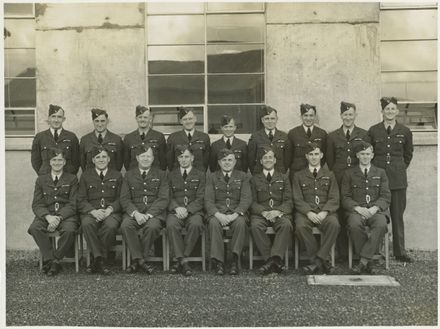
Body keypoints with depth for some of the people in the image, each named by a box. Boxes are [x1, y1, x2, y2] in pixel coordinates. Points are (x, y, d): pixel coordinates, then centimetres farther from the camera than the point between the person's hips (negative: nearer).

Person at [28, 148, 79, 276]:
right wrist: (48, 217, -14)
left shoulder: (72, 179, 11)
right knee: (34, 228, -30)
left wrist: (59, 217, -16)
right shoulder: (41, 180, 17)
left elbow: (73, 204, 2)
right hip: (45, 215, 2)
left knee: (69, 230, -34)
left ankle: (55, 259, -16)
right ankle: (50, 260, -20)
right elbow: (36, 204, 7)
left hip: (66, 214, -2)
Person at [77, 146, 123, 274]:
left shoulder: (117, 176, 15)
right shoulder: (86, 176, 15)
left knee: (110, 226, -35)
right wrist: (93, 211, -12)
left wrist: (109, 209, -13)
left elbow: (120, 199, 8)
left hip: (111, 212, -1)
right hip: (91, 212, 1)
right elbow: (81, 200, 7)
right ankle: (100, 260, -28)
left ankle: (97, 262, -20)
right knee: (86, 224, -35)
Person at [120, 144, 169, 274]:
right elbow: (124, 199, 6)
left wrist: (149, 214, -14)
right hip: (134, 212, 1)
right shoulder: (129, 175, 16)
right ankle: (141, 260, -21)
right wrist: (135, 213, -14)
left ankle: (137, 261, -16)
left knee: (153, 226, -34)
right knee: (125, 225, -31)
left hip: (154, 212, -1)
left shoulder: (160, 175, 12)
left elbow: (163, 199, 1)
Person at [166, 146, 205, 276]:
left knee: (196, 224, -35)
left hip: (194, 210, -1)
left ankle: (180, 260, -24)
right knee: (171, 225, -33)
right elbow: (169, 197, 9)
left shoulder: (200, 175, 13)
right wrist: (177, 208, -12)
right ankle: (183, 261, -29)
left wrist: (187, 210, -14)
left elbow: (200, 199, 3)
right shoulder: (171, 175, 18)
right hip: (175, 210, 1)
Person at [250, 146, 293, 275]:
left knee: (286, 225, -34)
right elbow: (253, 202, 8)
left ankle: (274, 258, -34)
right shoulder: (255, 179, 18)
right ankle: (274, 261, -30)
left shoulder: (284, 178, 19)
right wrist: (264, 212, -12)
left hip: (280, 213, 0)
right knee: (255, 226, -34)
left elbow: (288, 202, 9)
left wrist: (278, 211, -13)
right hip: (260, 214, 0)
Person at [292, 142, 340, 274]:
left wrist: (324, 212, -13)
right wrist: (308, 212, -14)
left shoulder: (329, 175, 19)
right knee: (300, 226, -34)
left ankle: (318, 260, -26)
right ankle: (321, 262, -24)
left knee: (334, 224, -34)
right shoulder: (298, 176, 17)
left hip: (326, 211, 1)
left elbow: (334, 199, 8)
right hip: (305, 212, 0)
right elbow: (297, 199, 5)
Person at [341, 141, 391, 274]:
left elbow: (386, 196, 9)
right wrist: (357, 208, -13)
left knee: (381, 225, -34)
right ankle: (368, 262, -20)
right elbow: (345, 197, 6)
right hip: (356, 210, -1)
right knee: (354, 225, -35)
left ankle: (363, 261, -28)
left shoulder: (380, 173, 19)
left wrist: (375, 208, -11)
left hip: (376, 211, 1)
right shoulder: (349, 174, 15)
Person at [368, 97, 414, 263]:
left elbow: (408, 153, 19)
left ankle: (400, 252, 12)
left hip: (398, 177, 1)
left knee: (398, 215, 4)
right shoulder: (373, 131, 4)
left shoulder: (405, 131, 5)